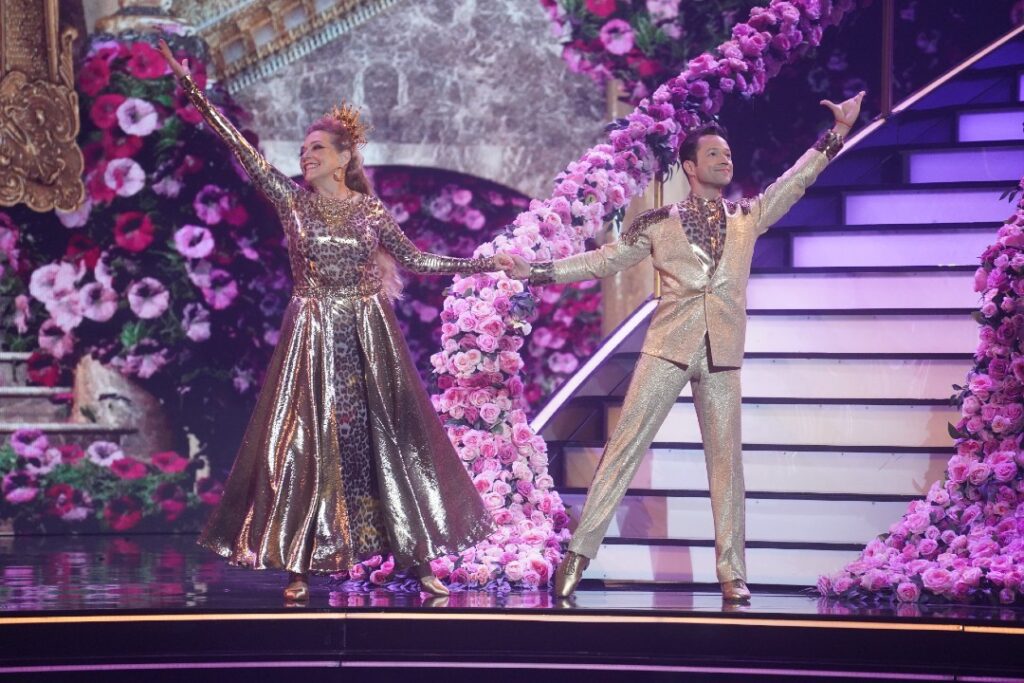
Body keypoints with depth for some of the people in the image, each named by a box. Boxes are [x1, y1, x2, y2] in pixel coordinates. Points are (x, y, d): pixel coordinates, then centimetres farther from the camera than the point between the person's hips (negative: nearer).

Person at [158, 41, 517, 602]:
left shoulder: (370, 211, 5)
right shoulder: (291, 200, 3)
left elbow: (415, 260, 12)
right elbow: (242, 149, -2)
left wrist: (484, 264, 8)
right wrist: (193, 92, -6)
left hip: (368, 335, 1)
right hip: (313, 336, -1)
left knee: (388, 439, 2)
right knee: (306, 442, -3)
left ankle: (418, 560, 7)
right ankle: (299, 565, 4)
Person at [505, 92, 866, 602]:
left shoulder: (748, 218, 12)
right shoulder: (659, 224, 6)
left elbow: (795, 180, 9)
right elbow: (605, 260, 9)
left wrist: (836, 135, 1)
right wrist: (539, 271, 3)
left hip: (722, 354, 2)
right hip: (668, 348, -2)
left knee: (726, 460, 3)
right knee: (625, 446, -5)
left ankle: (731, 572, 7)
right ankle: (579, 551, -2)